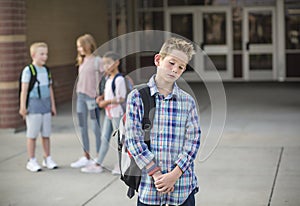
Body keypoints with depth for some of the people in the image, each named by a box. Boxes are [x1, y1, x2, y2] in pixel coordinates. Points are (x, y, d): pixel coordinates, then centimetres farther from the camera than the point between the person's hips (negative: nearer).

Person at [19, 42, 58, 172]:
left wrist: (53, 105, 17)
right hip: (34, 104, -5)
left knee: (46, 134, 9)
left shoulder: (46, 70, 12)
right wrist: (23, 107, -12)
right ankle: (32, 161, 7)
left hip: (46, 104, 6)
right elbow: (24, 89, -8)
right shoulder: (28, 70, -6)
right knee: (32, 134, 0)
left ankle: (47, 159, 19)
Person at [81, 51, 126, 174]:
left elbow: (121, 98, -20)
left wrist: (106, 102, -16)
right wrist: (101, 99, 3)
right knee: (104, 138, 11)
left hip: (117, 113, -9)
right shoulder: (108, 79, 11)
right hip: (108, 113, 9)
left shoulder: (119, 79, -16)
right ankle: (98, 165, 15)